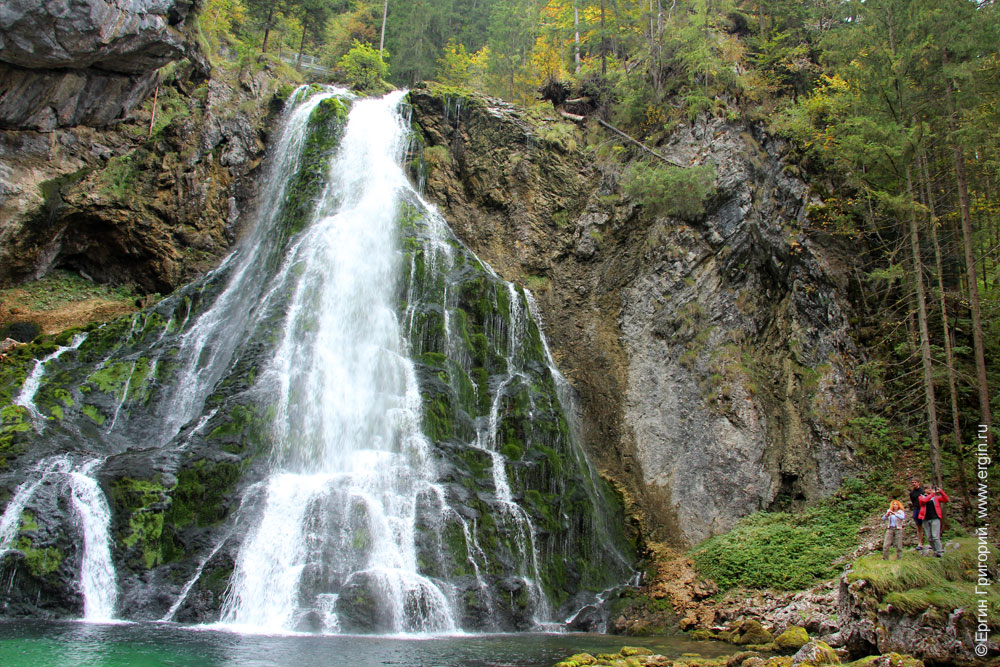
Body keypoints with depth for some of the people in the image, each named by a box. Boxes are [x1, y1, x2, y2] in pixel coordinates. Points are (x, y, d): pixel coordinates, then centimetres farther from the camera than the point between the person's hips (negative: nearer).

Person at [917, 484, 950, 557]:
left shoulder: (936, 497, 12)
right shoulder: (921, 497, 12)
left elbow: (946, 500, 1)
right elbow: (924, 500, -11)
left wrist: (941, 492, -7)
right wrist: (932, 494, -9)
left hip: (935, 518, -2)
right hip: (926, 519, 2)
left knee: (935, 536, -13)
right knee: (929, 537, 4)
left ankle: (939, 551, -12)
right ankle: (935, 550, 13)